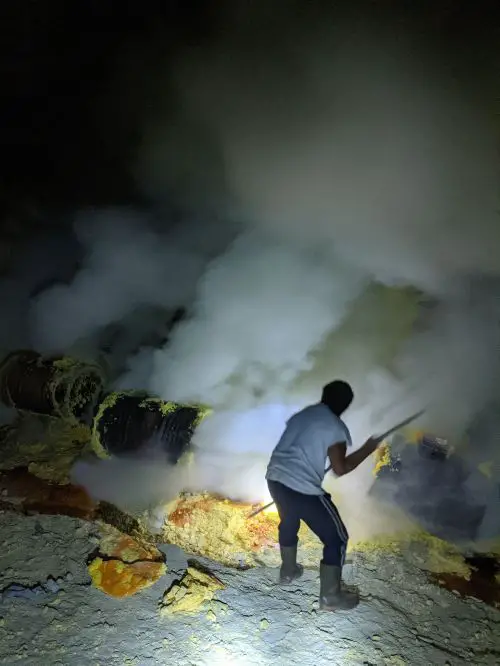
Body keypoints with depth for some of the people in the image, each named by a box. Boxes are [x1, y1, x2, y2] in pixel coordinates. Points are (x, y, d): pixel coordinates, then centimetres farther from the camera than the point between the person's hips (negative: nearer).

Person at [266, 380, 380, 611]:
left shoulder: (302, 414, 16)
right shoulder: (336, 427, -6)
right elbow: (340, 468, -6)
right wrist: (368, 449, 5)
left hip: (275, 478, 8)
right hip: (303, 489, -8)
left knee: (288, 521, 34)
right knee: (336, 537, 11)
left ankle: (288, 571, 52)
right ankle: (330, 596, 20)